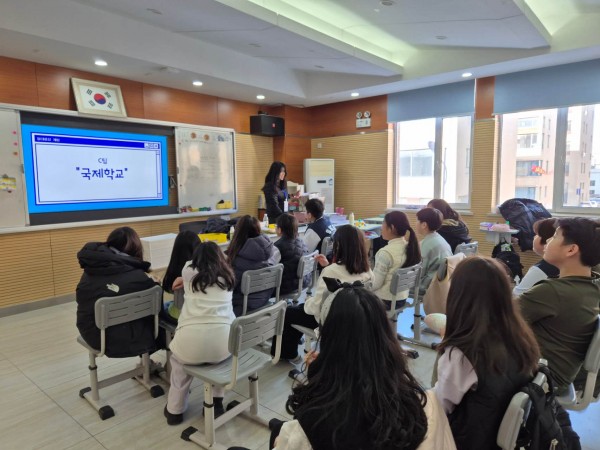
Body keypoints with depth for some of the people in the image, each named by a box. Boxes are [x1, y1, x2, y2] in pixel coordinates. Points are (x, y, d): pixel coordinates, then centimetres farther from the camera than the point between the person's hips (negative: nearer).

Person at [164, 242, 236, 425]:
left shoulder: (188, 272, 14)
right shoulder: (227, 276, 18)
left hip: (192, 343, 0)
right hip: (223, 344, 1)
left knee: (178, 357, 33)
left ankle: (175, 410, 38)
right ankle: (216, 403, 35)